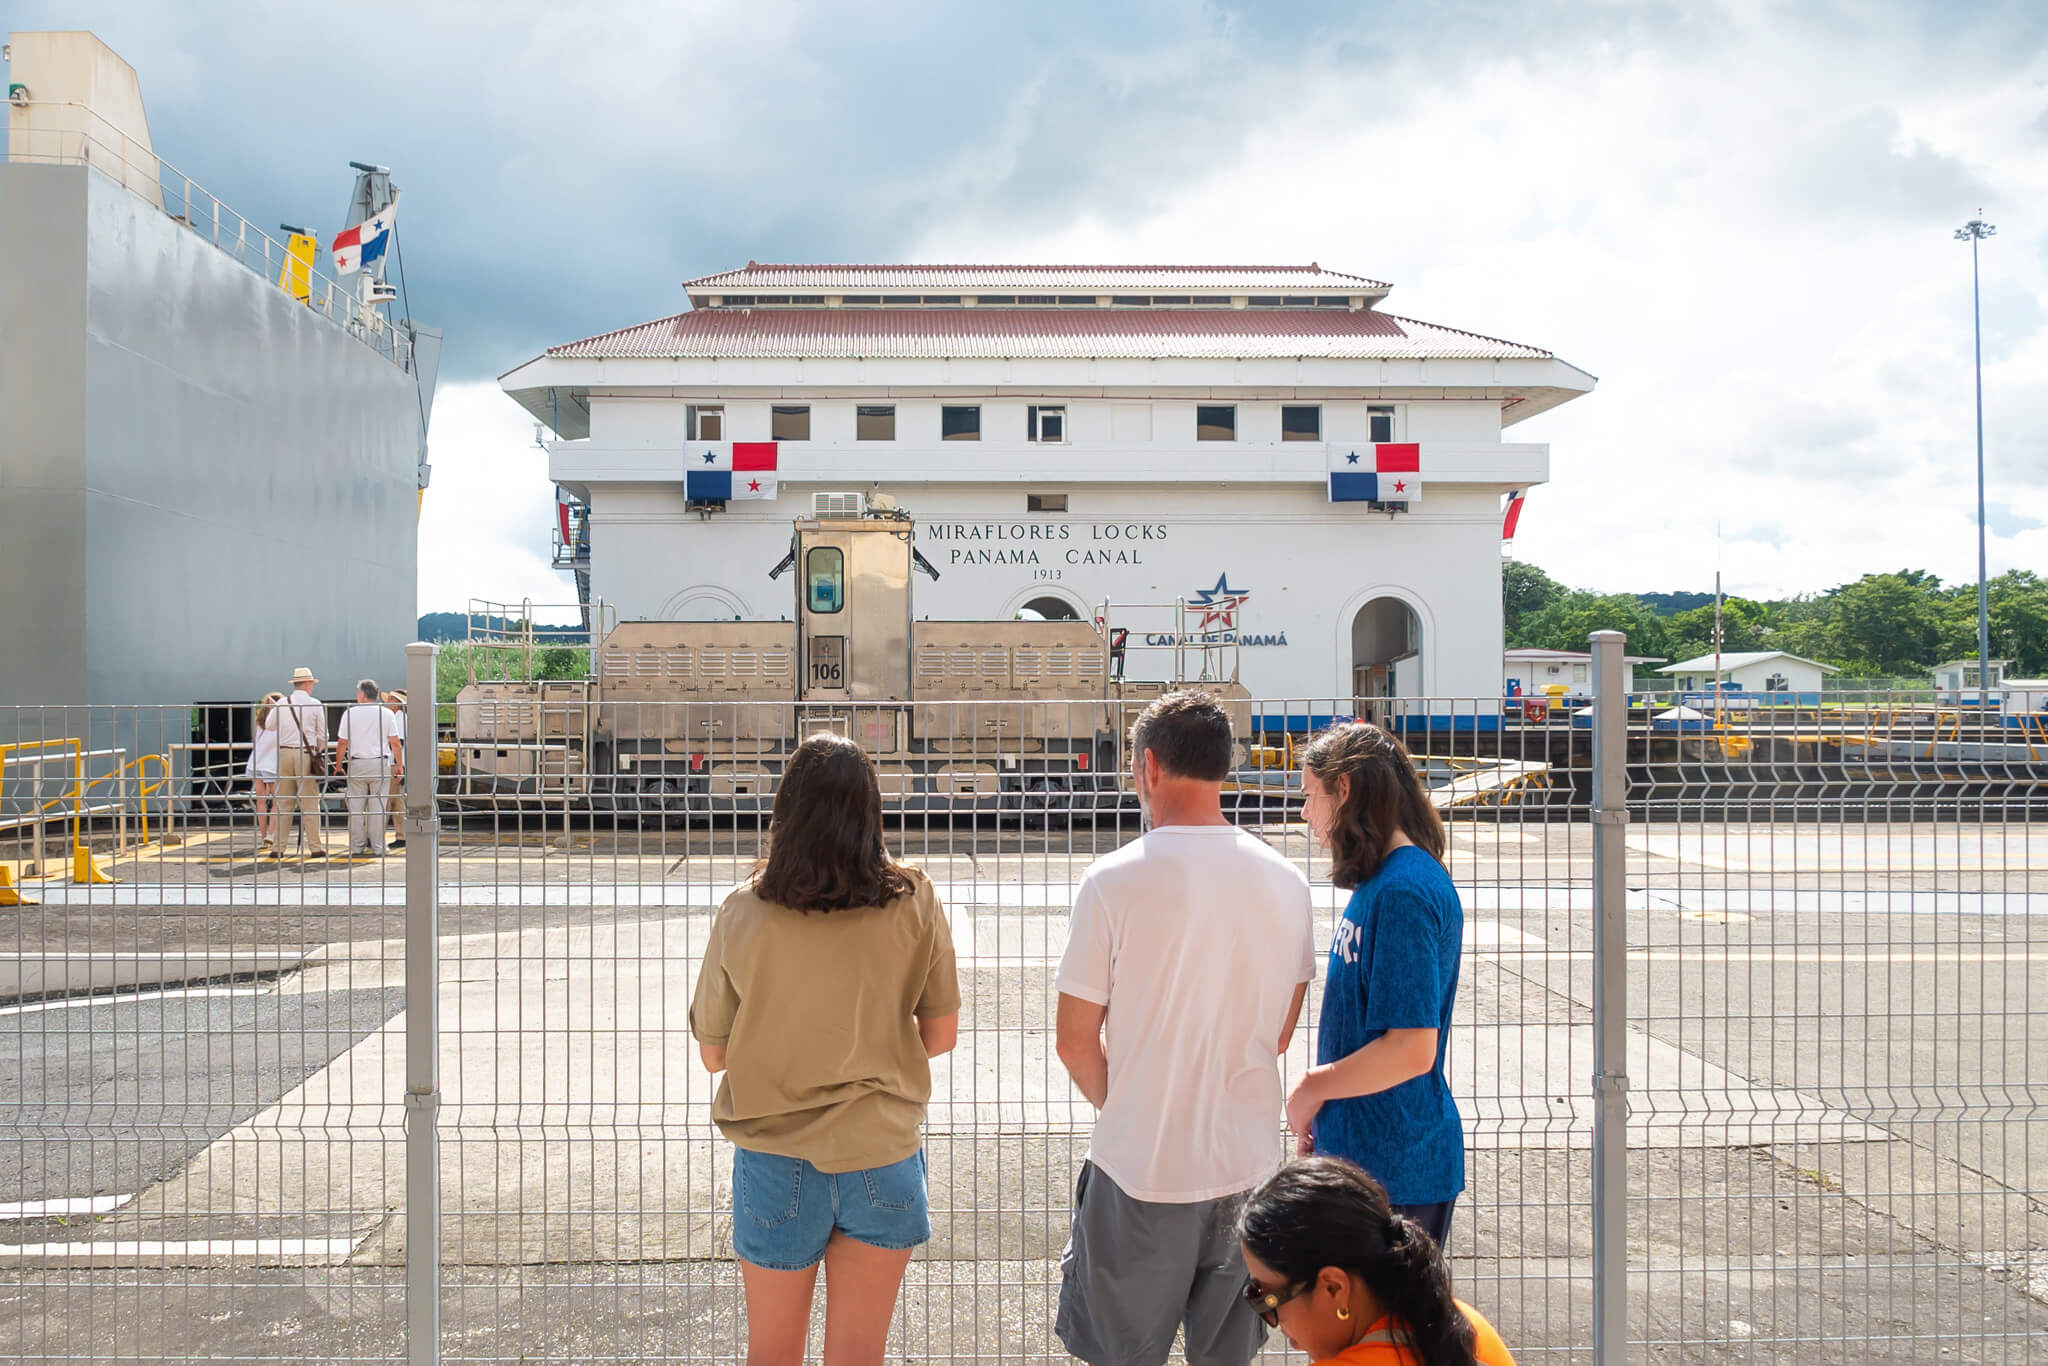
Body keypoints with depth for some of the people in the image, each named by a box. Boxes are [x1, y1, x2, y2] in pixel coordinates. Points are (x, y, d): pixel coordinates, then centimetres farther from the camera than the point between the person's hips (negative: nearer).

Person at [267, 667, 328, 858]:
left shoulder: (281, 704, 5)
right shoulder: (315, 704, -2)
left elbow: (269, 725, 21)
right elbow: (322, 734, 2)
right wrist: (321, 750, 20)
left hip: (284, 752, 3)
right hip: (306, 754, -3)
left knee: (283, 802, 8)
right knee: (310, 802, 0)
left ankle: (277, 847, 7)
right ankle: (316, 847, 0)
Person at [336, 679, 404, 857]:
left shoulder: (350, 713, 0)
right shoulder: (387, 713, 2)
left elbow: (342, 743, 0)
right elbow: (395, 743, 1)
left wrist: (338, 764, 11)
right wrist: (399, 765, 10)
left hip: (356, 764, 0)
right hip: (380, 764, 0)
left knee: (356, 807, 7)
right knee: (378, 806, 1)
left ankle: (356, 846, 9)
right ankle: (377, 847, 0)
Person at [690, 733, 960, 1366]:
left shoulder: (743, 915, -13)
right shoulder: (915, 903, -10)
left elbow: (714, 1053, -3)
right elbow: (940, 1034, -2)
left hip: (775, 1160, 0)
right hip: (882, 1156, 1)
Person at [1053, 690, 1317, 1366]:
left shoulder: (1113, 881, -15)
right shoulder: (1285, 881, -1)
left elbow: (1076, 1041, -10)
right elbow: (1282, 1032, 9)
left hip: (1141, 1170, -4)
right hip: (1249, 1164, 4)